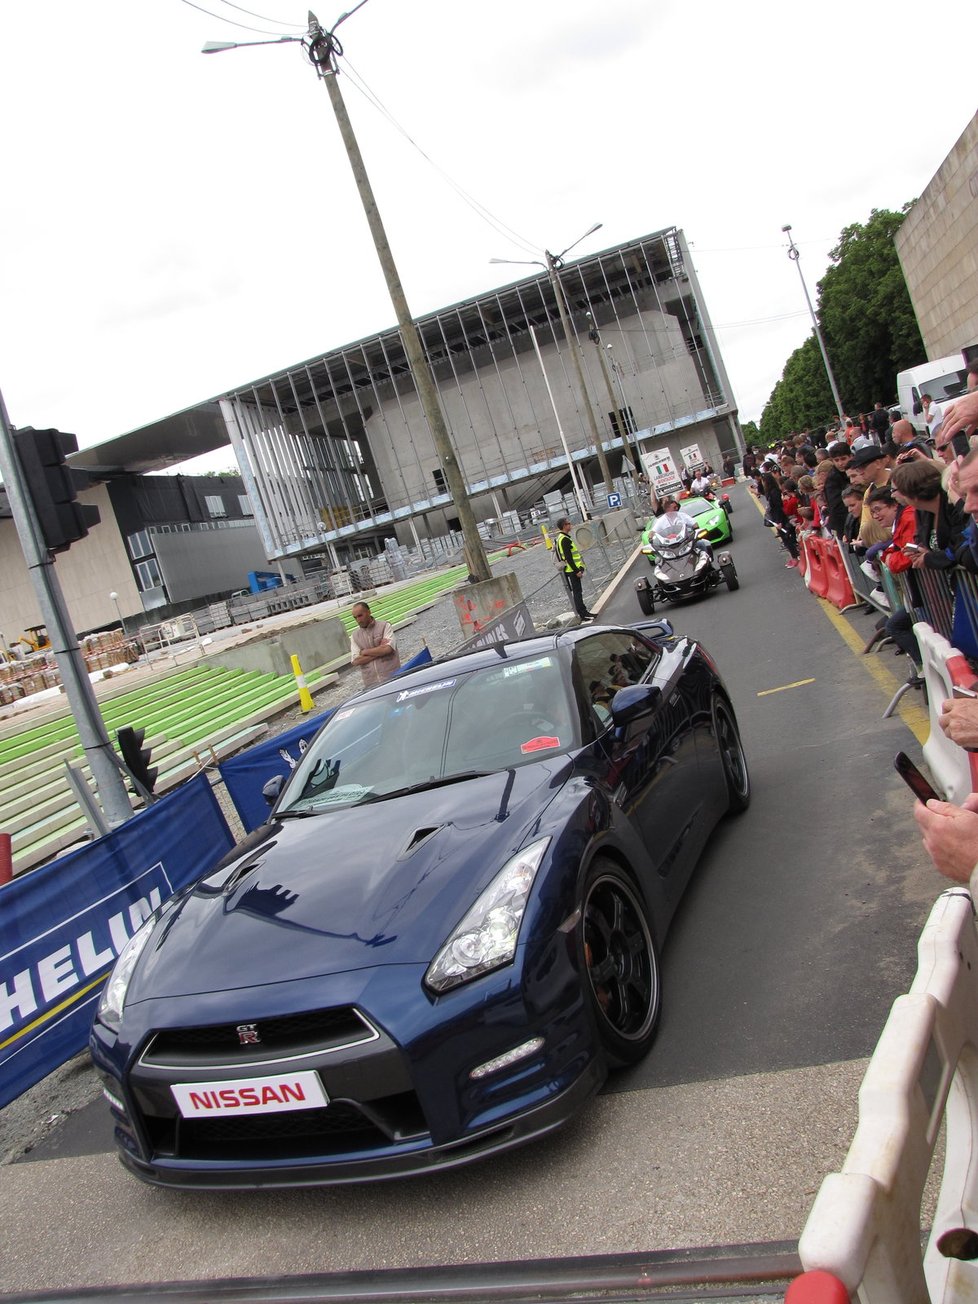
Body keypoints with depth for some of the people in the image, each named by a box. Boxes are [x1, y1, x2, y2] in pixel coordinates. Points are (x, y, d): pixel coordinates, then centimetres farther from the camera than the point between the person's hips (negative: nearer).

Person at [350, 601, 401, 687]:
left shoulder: (385, 626, 1)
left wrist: (364, 652, -5)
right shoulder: (354, 636, 10)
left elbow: (388, 648, -13)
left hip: (391, 677, -2)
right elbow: (355, 661, -1)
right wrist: (379, 651, -8)